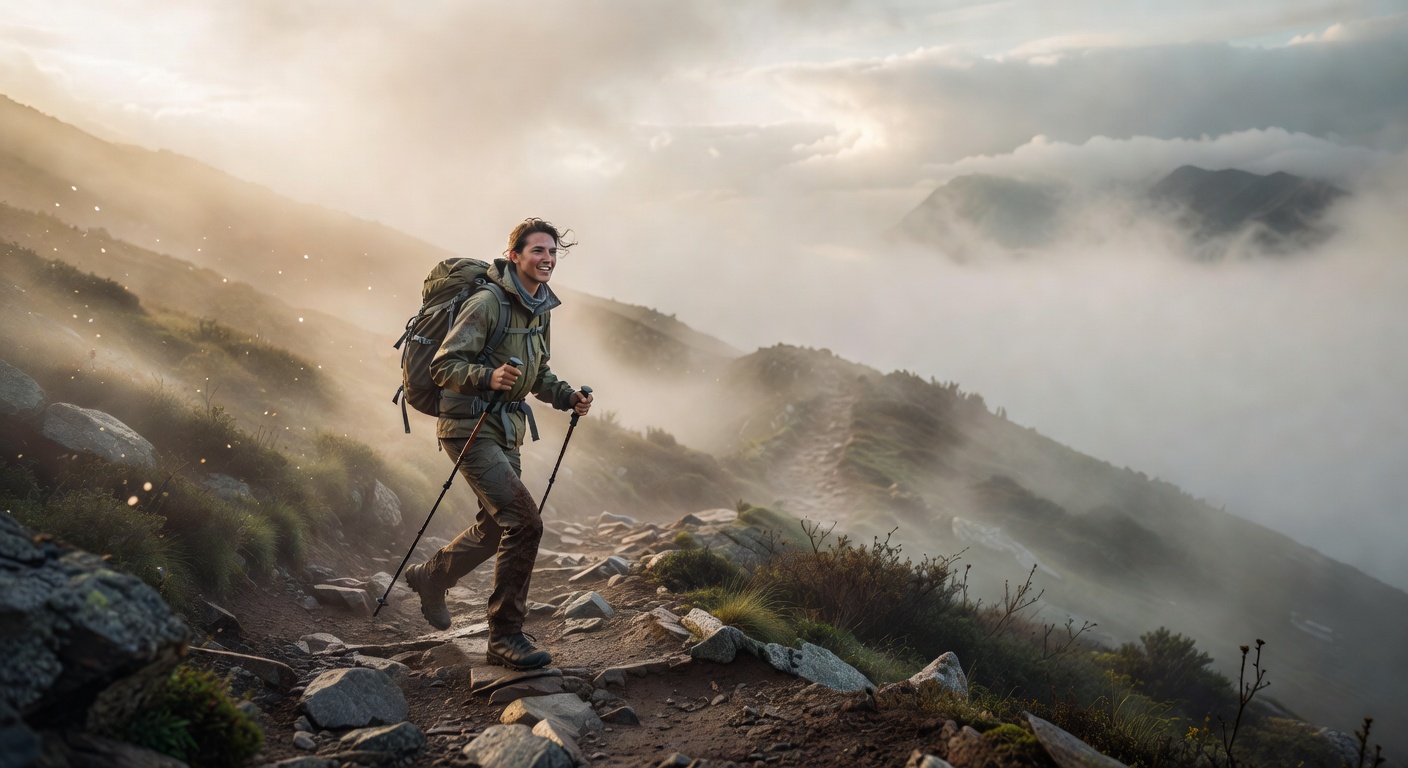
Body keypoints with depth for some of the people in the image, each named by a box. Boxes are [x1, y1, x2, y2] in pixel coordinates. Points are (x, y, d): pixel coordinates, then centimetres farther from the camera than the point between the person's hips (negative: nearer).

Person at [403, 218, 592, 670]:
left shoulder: (539, 310, 11)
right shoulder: (487, 303, -16)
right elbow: (443, 366, -18)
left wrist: (567, 396, 4)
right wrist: (488, 376, -35)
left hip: (507, 430, 9)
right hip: (470, 426, -9)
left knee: (497, 527, 19)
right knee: (524, 521, -20)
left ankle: (430, 577, 44)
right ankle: (505, 636, -10)